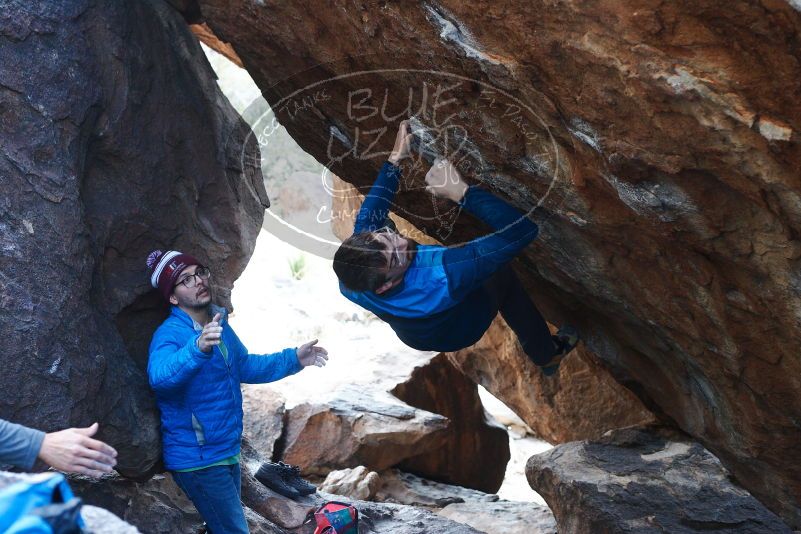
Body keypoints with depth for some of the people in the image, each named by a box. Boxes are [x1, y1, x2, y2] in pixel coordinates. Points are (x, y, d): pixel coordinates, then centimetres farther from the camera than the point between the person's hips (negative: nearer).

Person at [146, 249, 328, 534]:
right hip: (198, 458, -9)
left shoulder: (219, 324, 6)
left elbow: (244, 367, 21)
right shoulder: (170, 334, -20)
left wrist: (293, 359, 14)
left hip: (226, 452, 9)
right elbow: (160, 375, -42)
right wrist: (198, 348, -58)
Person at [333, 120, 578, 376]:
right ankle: (547, 355, 37)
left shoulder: (350, 283, -36)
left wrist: (394, 160, -10)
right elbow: (521, 230, -49)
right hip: (461, 331, -4)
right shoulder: (441, 280, -52)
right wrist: (461, 192, -51)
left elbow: (368, 215, -13)